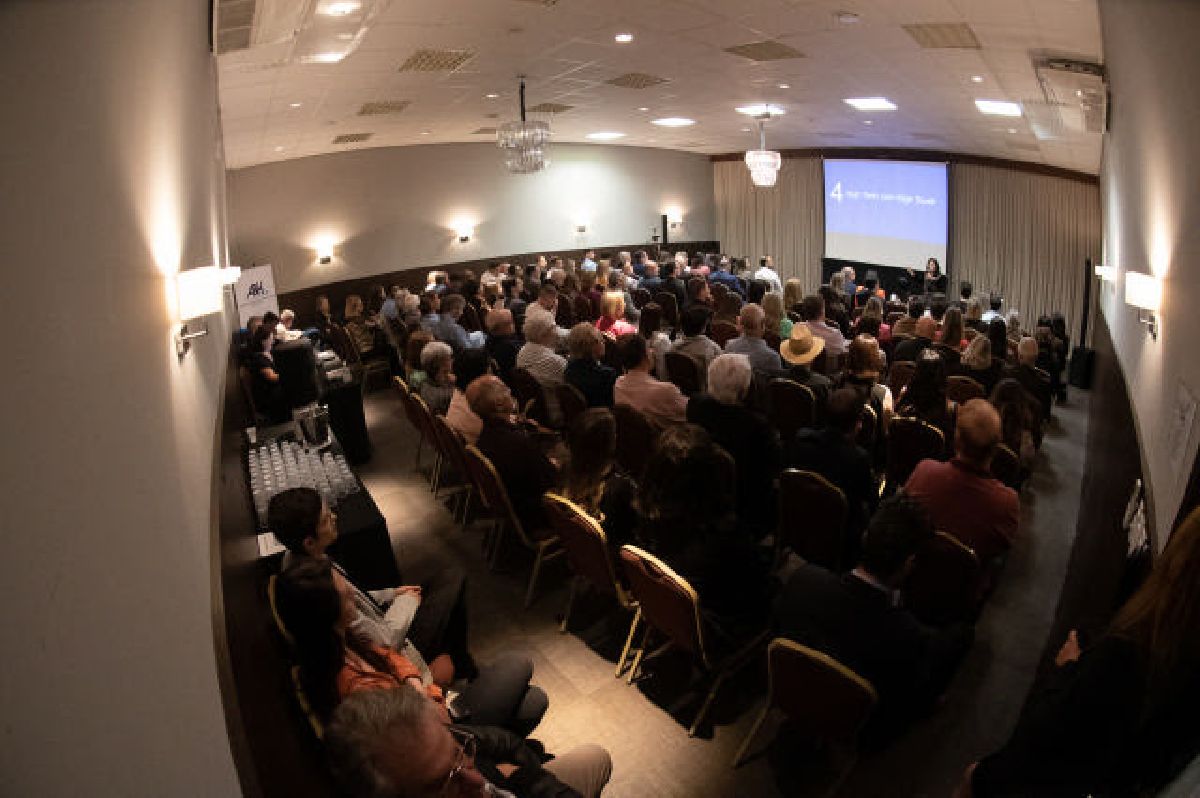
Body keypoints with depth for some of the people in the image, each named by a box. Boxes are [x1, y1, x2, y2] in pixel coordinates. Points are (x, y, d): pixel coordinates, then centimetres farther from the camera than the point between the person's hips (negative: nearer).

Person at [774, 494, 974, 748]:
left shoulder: (803, 578, -28)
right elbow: (920, 698, -17)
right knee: (961, 634, 7)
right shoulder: (914, 639, -37)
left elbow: (777, 625, -7)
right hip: (864, 731, -3)